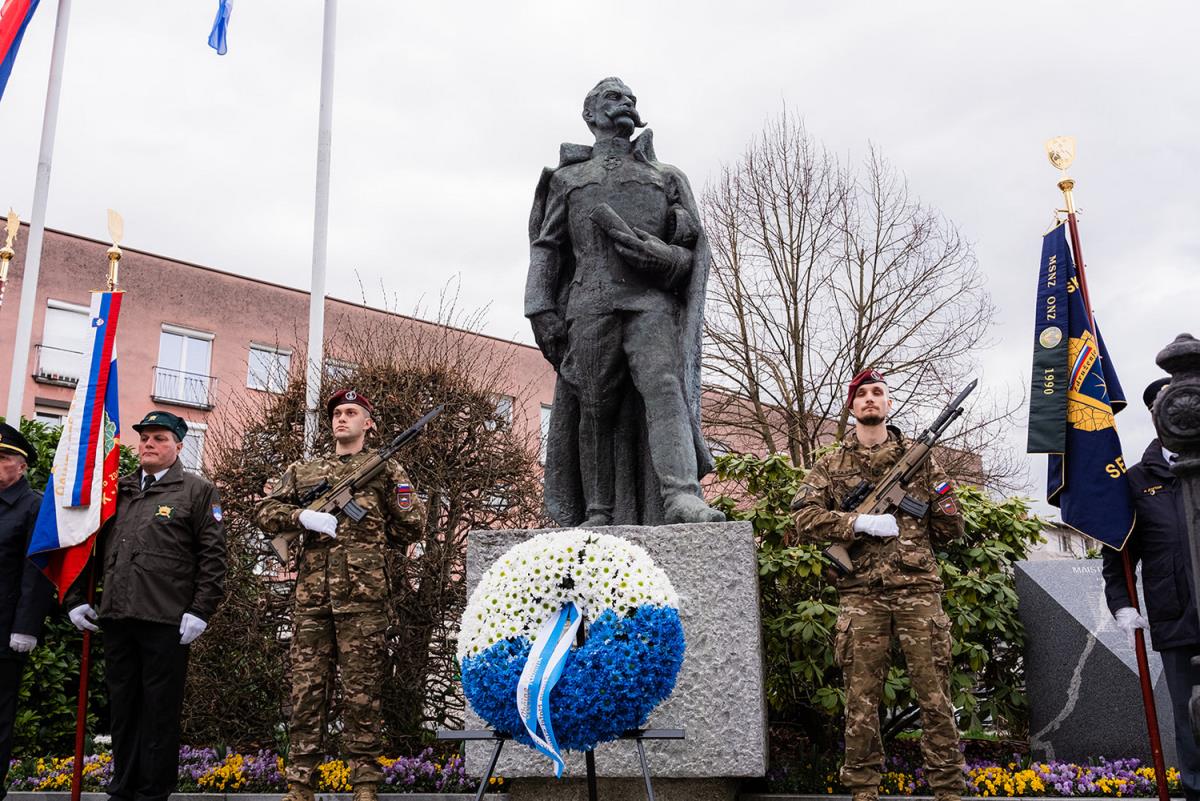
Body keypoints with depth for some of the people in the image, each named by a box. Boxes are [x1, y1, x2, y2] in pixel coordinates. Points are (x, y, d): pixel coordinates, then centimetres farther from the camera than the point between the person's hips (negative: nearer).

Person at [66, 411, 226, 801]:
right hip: (116, 618, 5)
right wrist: (76, 598, 10)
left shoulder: (197, 492, 1)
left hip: (166, 622, -5)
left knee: (160, 710, 2)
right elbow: (90, 546, 19)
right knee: (122, 707, 13)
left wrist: (200, 611, -11)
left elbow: (213, 556, -4)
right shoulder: (116, 490, 16)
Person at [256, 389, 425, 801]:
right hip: (311, 596, 3)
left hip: (364, 596, -3)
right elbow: (267, 511, 12)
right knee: (307, 688, 3)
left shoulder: (385, 468, 12)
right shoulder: (303, 470, 20)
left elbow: (413, 523, 8)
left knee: (362, 692, -1)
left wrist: (369, 543, 9)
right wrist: (303, 517, -6)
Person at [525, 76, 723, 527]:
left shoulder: (666, 177, 25)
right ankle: (598, 512, 0)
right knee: (594, 408, -4)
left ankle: (681, 497, -35)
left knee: (663, 387, -21)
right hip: (591, 302, 1)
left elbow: (696, 248, 16)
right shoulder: (568, 178, 25)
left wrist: (664, 257, -7)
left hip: (652, 300, 0)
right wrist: (540, 312, 1)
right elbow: (546, 249, 15)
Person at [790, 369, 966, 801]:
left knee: (935, 696, 3)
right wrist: (861, 524, -13)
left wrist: (908, 539, 7)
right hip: (861, 596, 0)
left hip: (918, 590, 0)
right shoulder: (832, 465, 10)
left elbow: (951, 525, 14)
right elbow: (804, 518, -4)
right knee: (861, 700, 4)